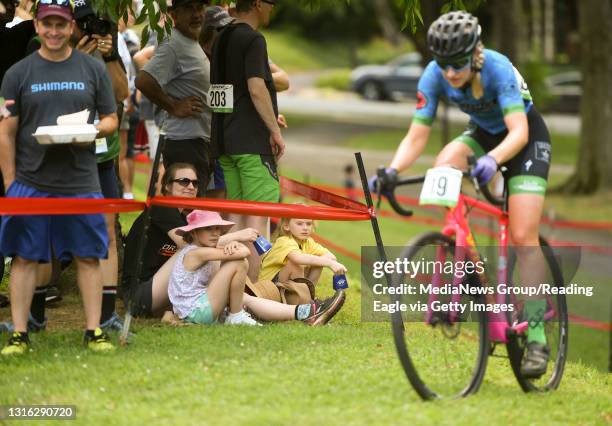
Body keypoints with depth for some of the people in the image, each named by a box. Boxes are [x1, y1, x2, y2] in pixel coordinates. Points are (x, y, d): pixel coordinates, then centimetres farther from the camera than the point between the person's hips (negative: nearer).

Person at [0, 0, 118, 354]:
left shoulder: (93, 70, 8)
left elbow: (111, 120, 11)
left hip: (81, 182, 0)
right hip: (30, 183, 0)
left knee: (89, 256, 2)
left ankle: (94, 331, 9)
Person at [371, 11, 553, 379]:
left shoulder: (498, 69, -33)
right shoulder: (434, 77, -21)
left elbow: (519, 132, -40)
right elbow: (416, 137, -20)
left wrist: (492, 159, -59)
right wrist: (392, 172, -38)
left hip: (526, 136, -5)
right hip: (483, 133, 5)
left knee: (523, 237, -16)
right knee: (442, 170, -28)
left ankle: (537, 339, -12)